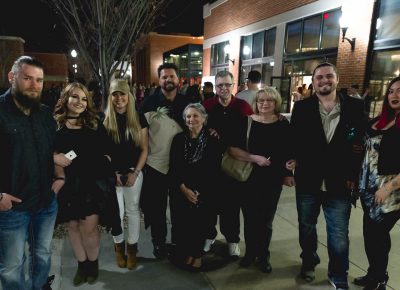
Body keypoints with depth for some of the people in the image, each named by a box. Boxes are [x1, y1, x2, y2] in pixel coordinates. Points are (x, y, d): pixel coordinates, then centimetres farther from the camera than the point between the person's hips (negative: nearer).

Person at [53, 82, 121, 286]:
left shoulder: (95, 124, 4)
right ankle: (81, 264, 31)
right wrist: (60, 178, -9)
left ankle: (92, 264, 25)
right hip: (69, 184, 1)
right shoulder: (56, 126, 2)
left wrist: (105, 167, -1)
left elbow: (106, 152, 7)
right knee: (73, 225, 11)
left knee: (89, 227, 0)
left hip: (94, 182, -1)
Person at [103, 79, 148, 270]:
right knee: (116, 212, 7)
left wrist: (135, 173, -8)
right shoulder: (105, 120, -2)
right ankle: (118, 246, 29)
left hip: (134, 173, 0)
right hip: (112, 174, 0)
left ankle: (132, 248, 26)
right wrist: (112, 172, -6)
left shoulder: (138, 119, -2)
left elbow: (144, 149, -1)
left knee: (133, 211, 10)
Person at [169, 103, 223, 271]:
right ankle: (186, 253, 20)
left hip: (205, 192, -1)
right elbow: (173, 167, 0)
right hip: (182, 191, 1)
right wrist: (184, 189, -10)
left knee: (201, 222, -1)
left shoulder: (213, 141, -2)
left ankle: (197, 254, 22)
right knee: (183, 222, -3)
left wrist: (199, 192, -10)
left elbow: (214, 171, -4)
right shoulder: (179, 139, 3)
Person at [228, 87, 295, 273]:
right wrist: (254, 158, -20)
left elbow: (289, 152, 8)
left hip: (273, 180, 1)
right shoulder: (246, 122, -6)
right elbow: (232, 149, -10)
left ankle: (263, 256, 31)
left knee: (266, 220, 12)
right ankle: (250, 252, 32)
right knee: (250, 218, 10)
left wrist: (288, 174, 3)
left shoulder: (283, 124, -1)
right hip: (249, 179, -1)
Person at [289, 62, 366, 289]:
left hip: (339, 183, 0)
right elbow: (293, 140, -1)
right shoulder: (302, 107, -1)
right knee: (307, 226, 19)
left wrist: (354, 176, -3)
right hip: (307, 180, 1)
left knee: (339, 234, 9)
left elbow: (362, 143, 0)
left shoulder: (355, 106, -1)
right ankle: (309, 262, 43)